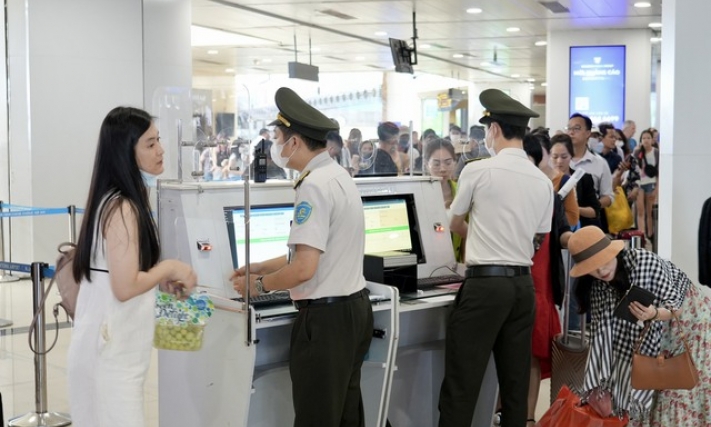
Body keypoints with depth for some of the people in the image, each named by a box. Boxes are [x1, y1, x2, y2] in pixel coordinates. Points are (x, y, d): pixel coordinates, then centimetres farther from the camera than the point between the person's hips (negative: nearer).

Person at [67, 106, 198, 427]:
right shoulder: (121, 208, -20)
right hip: (111, 349, -10)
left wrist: (161, 278, 9)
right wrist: (169, 268, -11)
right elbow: (125, 286, -24)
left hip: (113, 344, 10)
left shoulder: (116, 201, 10)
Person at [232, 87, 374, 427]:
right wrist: (261, 267, 21)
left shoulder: (314, 185, -18)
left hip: (326, 316, -10)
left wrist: (259, 284, -6)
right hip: (354, 308, 10)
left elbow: (304, 268, -23)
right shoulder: (339, 176, 12)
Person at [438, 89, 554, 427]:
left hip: (485, 284, -6)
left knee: (461, 383, -2)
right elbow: (538, 240, 14)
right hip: (524, 285, 6)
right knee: (516, 380, 13)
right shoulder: (543, 181, 7)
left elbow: (456, 225, 9)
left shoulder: (477, 171, -7)